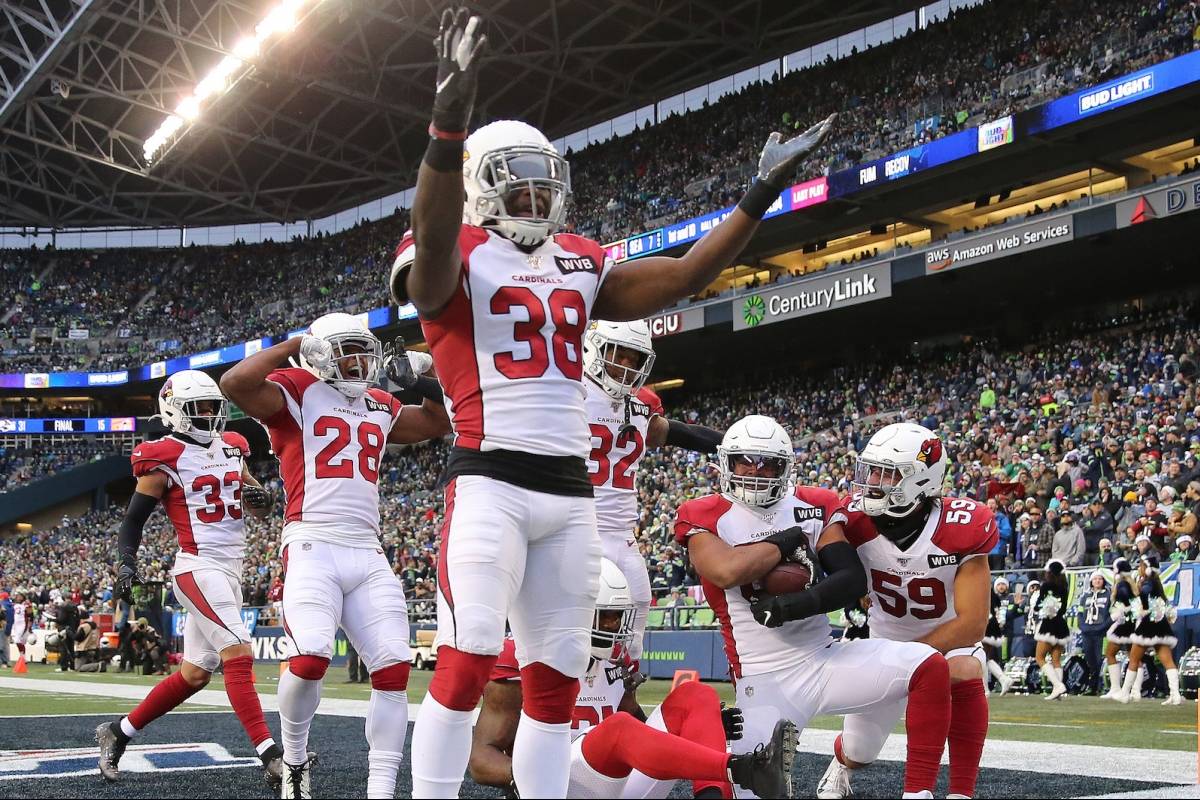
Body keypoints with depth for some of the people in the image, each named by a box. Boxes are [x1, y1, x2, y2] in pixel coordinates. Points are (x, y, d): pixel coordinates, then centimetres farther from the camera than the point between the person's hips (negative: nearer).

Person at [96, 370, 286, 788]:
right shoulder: (165, 457, -5)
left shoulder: (232, 447, 14)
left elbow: (257, 502, 24)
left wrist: (259, 497, 0)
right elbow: (135, 517, -3)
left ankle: (118, 733, 26)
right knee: (239, 654, -20)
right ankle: (271, 756, -23)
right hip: (198, 567, -8)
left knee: (194, 675, 11)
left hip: (230, 570, 8)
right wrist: (127, 563, -17)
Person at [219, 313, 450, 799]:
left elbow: (440, 422, 35)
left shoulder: (379, 407, 21)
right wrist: (295, 346, -7)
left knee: (393, 667, -4)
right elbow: (235, 384, -17)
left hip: (368, 556, 6)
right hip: (313, 546, -6)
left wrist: (417, 378, 20)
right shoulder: (297, 392, 2)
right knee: (311, 656, -23)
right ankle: (294, 759, 5)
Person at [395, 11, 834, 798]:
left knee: (557, 674, 8)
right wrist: (450, 119, -42)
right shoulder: (459, 257, -3)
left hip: (571, 491, 7)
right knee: (467, 662, -14)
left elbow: (682, 276, 12)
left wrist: (763, 193, 7)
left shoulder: (579, 264, 17)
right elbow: (434, 239, -27)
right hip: (491, 481, -7)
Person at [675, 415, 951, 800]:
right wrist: (790, 539, -11)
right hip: (765, 681, -3)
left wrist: (797, 604, -22)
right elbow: (728, 571, -25)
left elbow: (853, 580, -5)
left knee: (930, 667, -17)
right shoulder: (705, 518, -3)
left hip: (825, 661, 4)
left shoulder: (815, 507, 6)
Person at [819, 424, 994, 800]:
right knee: (859, 752, 7)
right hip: (885, 637, 2)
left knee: (963, 674, -36)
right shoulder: (857, 519, -25)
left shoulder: (962, 529, -31)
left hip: (949, 638, -2)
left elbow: (972, 623, -30)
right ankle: (840, 763, 47)